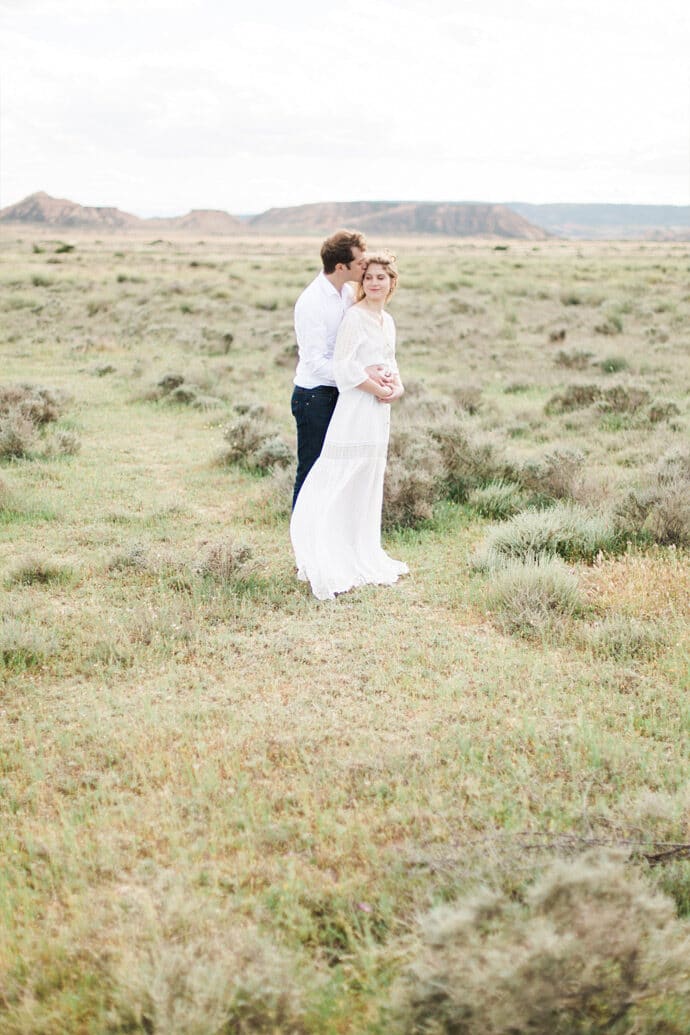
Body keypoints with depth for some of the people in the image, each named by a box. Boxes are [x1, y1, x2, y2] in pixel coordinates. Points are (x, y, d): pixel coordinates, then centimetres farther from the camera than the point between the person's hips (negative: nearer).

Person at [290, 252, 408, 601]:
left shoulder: (387, 321, 15)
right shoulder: (355, 317, -11)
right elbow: (344, 367, -17)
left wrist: (397, 385, 1)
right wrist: (377, 388, -15)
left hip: (379, 414, 9)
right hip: (356, 412, -9)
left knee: (369, 487, 15)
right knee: (345, 486, -9)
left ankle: (363, 556, 26)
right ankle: (330, 565, -6)